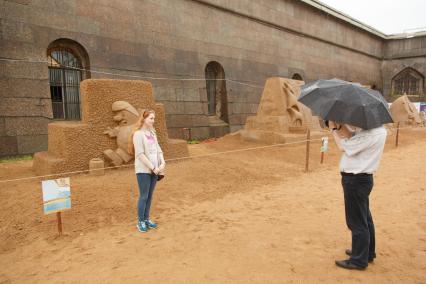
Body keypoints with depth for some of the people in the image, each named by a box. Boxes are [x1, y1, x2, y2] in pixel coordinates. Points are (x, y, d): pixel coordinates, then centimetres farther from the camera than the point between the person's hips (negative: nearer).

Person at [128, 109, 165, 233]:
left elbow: (158, 150, 10)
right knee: (144, 196, 1)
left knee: (150, 196, 12)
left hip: (154, 170, 6)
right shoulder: (138, 134, -9)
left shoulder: (152, 133, 12)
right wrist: (153, 167, -16)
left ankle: (146, 219, 24)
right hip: (143, 170, -6)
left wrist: (162, 163, -6)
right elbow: (140, 154, -16)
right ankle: (140, 221, 15)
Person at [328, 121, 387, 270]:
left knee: (357, 221, 3)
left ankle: (359, 260, 18)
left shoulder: (370, 133, -24)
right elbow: (351, 136, 7)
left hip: (355, 180, -10)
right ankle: (367, 252, 40)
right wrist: (340, 124, -6)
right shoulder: (376, 129, 6)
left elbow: (344, 146, -19)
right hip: (361, 178, 10)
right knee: (364, 218, 22)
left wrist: (334, 129, -6)